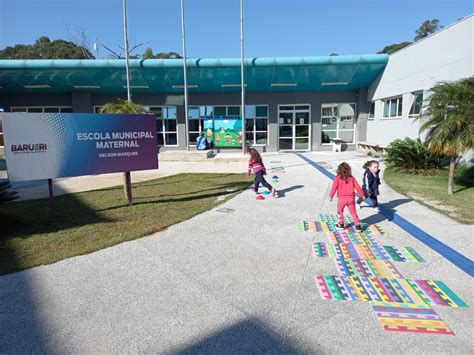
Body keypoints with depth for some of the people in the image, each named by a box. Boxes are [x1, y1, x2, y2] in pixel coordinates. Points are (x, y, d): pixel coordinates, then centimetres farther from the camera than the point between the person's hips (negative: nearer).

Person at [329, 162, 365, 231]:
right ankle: (358, 225, 12)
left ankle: (341, 224, 27)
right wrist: (362, 194, 16)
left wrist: (331, 196, 1)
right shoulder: (351, 178, 4)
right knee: (353, 212, 15)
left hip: (342, 198, -3)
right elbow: (357, 187, 5)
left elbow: (334, 188, -9)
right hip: (351, 198, 3)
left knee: (340, 211, 20)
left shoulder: (337, 178, -5)